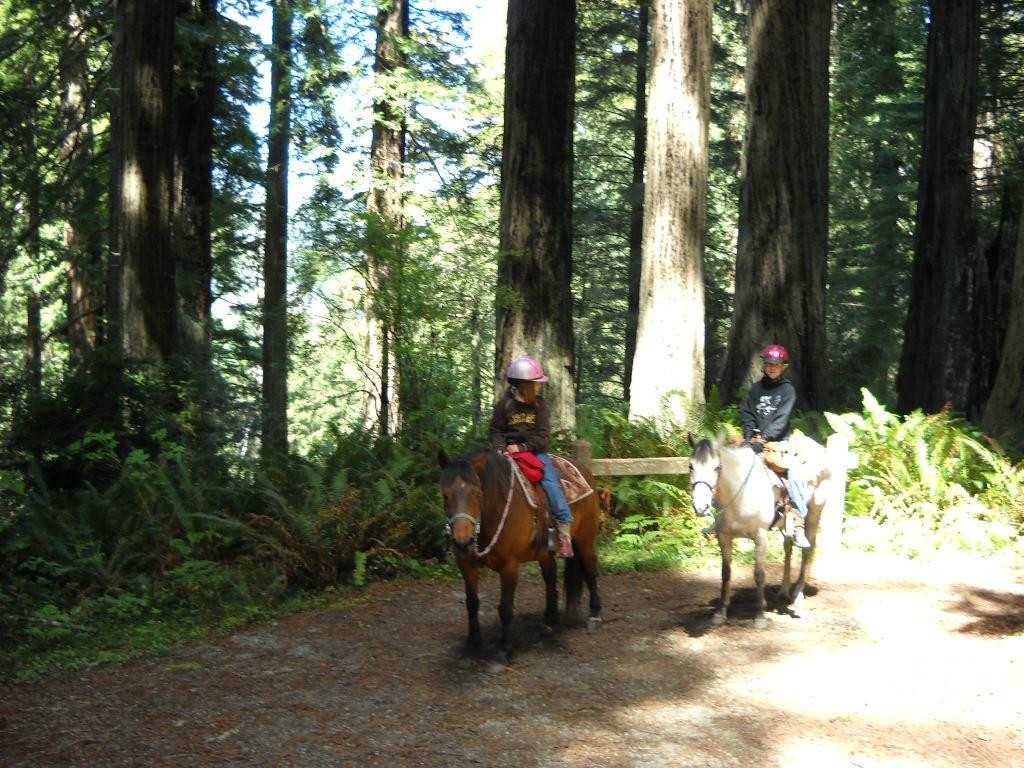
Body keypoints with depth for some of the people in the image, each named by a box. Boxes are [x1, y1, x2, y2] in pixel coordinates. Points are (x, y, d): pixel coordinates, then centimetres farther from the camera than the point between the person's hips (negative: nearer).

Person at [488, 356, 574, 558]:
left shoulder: (538, 404, 3)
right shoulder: (504, 404, -1)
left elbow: (542, 434, -2)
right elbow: (495, 431, 5)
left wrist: (523, 447, -16)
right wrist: (500, 448, -15)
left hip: (535, 450, 0)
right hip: (509, 450, 0)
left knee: (551, 482, -19)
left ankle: (564, 528, -18)